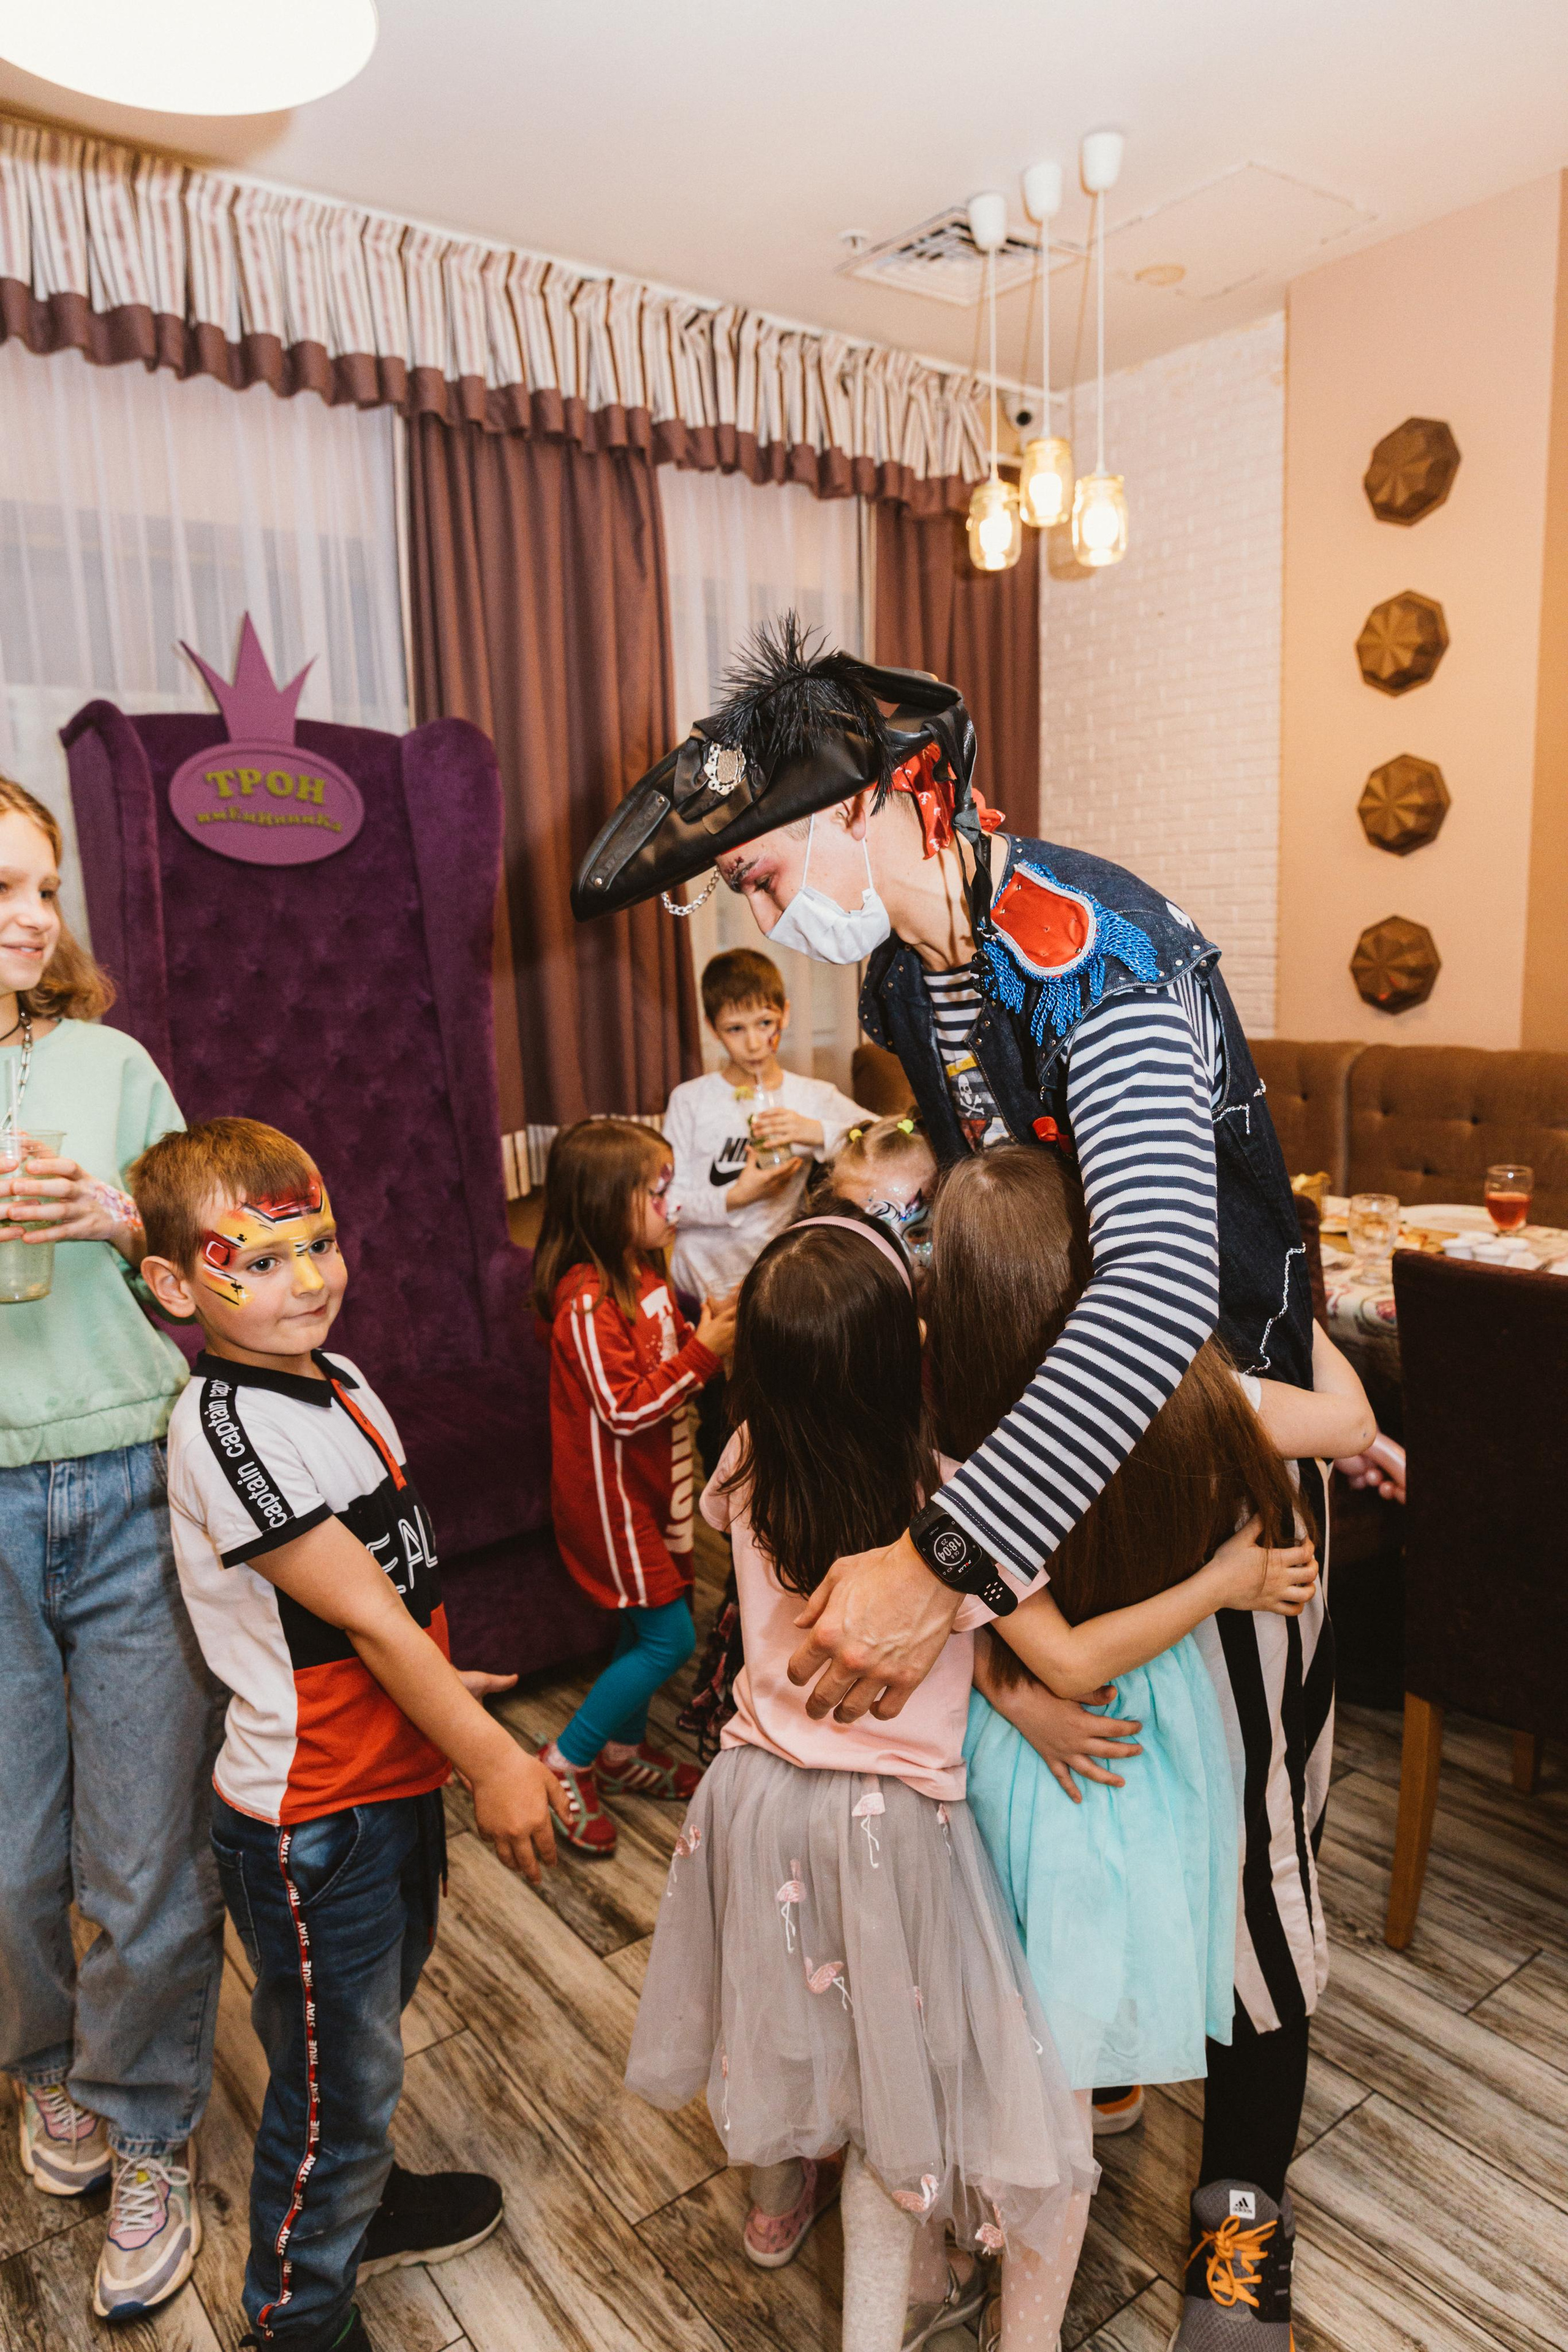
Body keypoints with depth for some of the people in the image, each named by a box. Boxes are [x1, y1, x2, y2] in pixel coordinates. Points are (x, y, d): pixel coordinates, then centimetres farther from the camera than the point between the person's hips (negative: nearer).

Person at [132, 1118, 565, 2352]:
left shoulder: (338, 1379, 0)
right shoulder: (227, 1425, -27)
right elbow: (366, 1617, -25)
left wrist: (469, 1721, 12)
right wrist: (493, 1760, -19)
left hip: (395, 1780, 8)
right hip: (308, 1820, -8)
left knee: (371, 2028, 29)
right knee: (337, 2076, 12)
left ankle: (360, 2200, 54)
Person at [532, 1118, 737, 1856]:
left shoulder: (644, 1275, 4)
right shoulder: (588, 1301, -25)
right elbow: (624, 1409, -26)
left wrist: (709, 1330, -2)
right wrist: (703, 1351, -27)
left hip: (652, 1480, 9)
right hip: (609, 1490, -9)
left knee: (647, 1622, 19)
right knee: (668, 1637, -5)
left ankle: (625, 1749, 37)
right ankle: (565, 1762, 11)